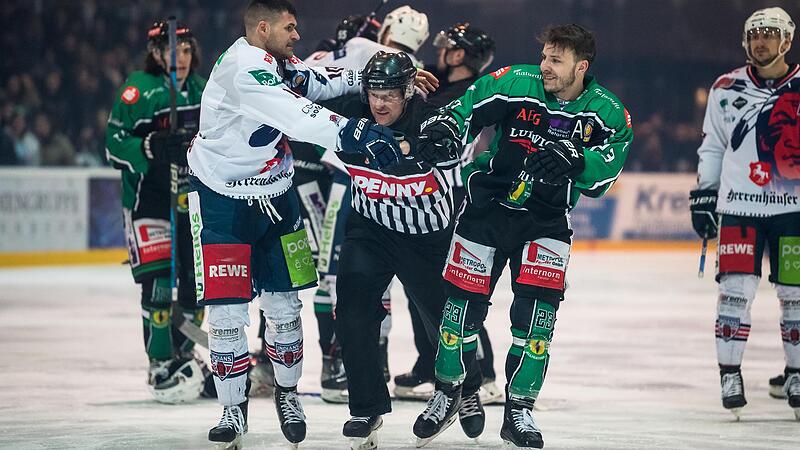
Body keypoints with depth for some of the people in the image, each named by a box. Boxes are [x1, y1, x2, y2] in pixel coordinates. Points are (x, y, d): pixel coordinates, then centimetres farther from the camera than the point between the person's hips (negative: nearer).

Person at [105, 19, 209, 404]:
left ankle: (183, 356, 24)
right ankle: (162, 366, -10)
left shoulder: (200, 90, 11)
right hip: (148, 200, -7)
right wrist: (151, 148, -29)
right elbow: (113, 144, -15)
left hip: (192, 198, 7)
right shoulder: (140, 90, -11)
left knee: (197, 280, 9)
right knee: (159, 283, -15)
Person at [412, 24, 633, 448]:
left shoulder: (606, 111, -10)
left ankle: (519, 410, 3)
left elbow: (611, 157, -24)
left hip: (547, 218, 1)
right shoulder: (516, 84, -13)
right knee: (465, 299, 2)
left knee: (538, 306, -10)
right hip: (488, 204, 0)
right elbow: (467, 107, -12)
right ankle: (446, 394, 24)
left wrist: (573, 159, -42)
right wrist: (443, 124, -33)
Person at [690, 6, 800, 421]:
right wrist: (702, 197, 9)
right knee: (736, 290, -7)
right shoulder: (726, 90, 5)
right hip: (738, 205, 0)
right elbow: (711, 148, 13)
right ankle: (730, 374, 1)